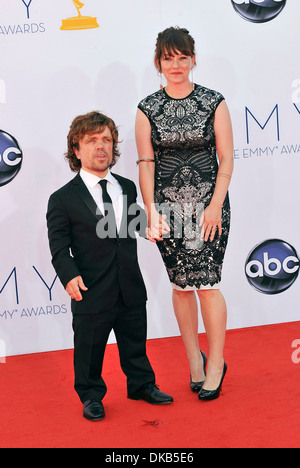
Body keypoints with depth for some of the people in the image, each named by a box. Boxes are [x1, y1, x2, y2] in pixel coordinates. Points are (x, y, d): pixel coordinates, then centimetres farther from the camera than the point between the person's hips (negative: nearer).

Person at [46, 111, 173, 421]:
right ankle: (91, 396, 26)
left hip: (132, 290, 4)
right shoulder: (62, 200, -6)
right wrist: (69, 275, -22)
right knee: (90, 349, 7)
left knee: (135, 343, 18)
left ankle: (142, 385, 37)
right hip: (92, 292, -4)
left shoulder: (127, 188, 10)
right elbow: (59, 245, -9)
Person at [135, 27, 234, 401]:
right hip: (168, 207, 2)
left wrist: (216, 206, -9)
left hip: (208, 204, -1)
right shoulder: (148, 109, 3)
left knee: (206, 282, -5)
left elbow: (226, 159, -1)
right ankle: (194, 359, 23)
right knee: (181, 284, 7)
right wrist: (150, 211, -5)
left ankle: (216, 364, 10)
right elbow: (146, 163, 2)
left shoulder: (214, 103, 0)